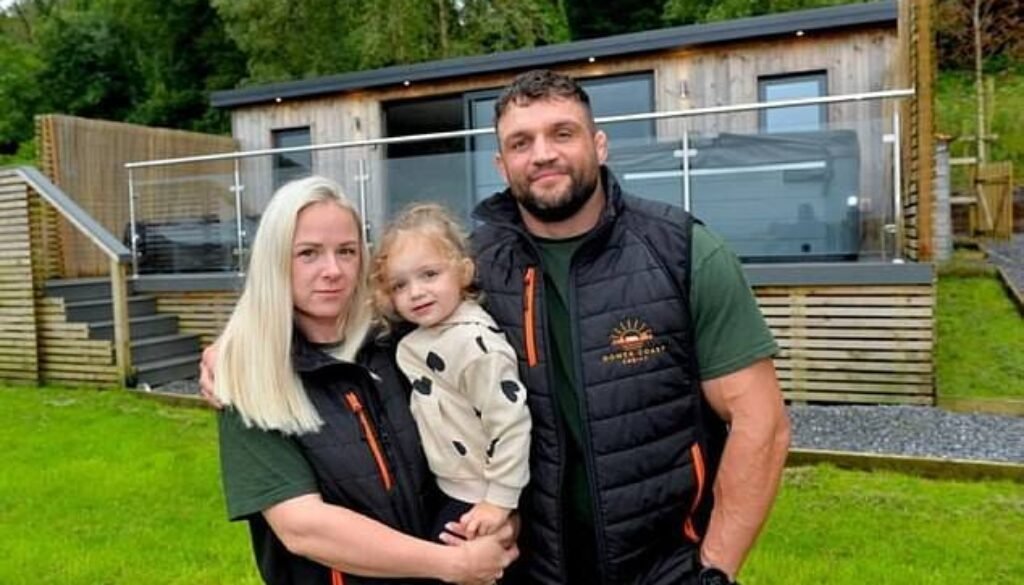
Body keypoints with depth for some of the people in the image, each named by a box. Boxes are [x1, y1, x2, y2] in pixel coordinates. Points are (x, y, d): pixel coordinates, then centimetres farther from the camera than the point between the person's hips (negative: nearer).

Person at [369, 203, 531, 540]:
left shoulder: (474, 343, -26)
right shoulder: (420, 340, 2)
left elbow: (511, 424, -27)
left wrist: (500, 500, -23)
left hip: (476, 502, -9)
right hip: (447, 492, 9)